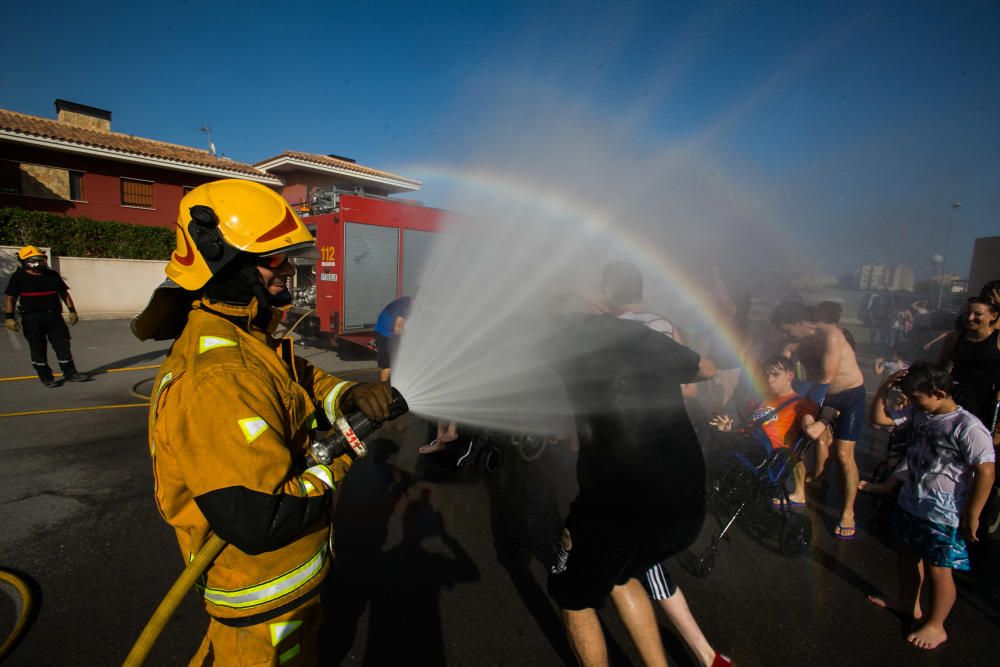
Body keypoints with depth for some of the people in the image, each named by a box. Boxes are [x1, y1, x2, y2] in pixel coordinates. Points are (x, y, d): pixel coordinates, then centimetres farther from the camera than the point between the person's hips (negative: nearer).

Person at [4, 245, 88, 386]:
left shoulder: (52, 275, 9)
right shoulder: (19, 277, -3)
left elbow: (64, 293, 15)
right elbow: (10, 298, -4)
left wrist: (72, 311, 9)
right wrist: (10, 317, -12)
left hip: (54, 316, 4)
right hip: (32, 318, -3)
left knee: (63, 344, 4)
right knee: (38, 349, 4)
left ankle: (70, 373, 11)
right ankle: (46, 377, 12)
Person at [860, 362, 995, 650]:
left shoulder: (968, 428, -21)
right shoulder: (919, 415, -2)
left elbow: (986, 472, -20)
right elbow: (879, 418, 5)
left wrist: (972, 516, -17)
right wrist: (885, 387, -8)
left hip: (943, 517, -7)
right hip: (910, 504, 7)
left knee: (937, 570, 8)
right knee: (909, 555, 23)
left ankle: (935, 625, 29)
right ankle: (908, 602, 45)